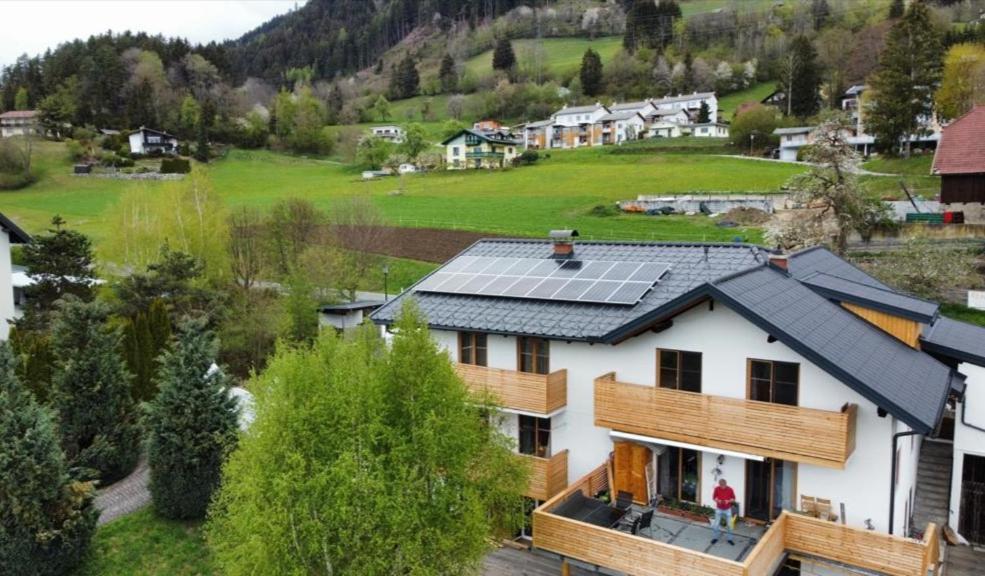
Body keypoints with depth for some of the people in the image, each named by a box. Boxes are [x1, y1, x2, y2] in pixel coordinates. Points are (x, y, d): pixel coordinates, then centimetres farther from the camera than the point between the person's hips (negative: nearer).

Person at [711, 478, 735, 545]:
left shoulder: (730, 489, -15)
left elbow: (733, 499, -4)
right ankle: (715, 538, 21)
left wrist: (728, 501, -24)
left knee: (729, 525, 7)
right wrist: (718, 500, -22)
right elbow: (714, 497, -1)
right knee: (716, 524, 5)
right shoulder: (717, 489, -13)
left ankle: (730, 539, 22)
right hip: (719, 509, 0)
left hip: (728, 509, 0)